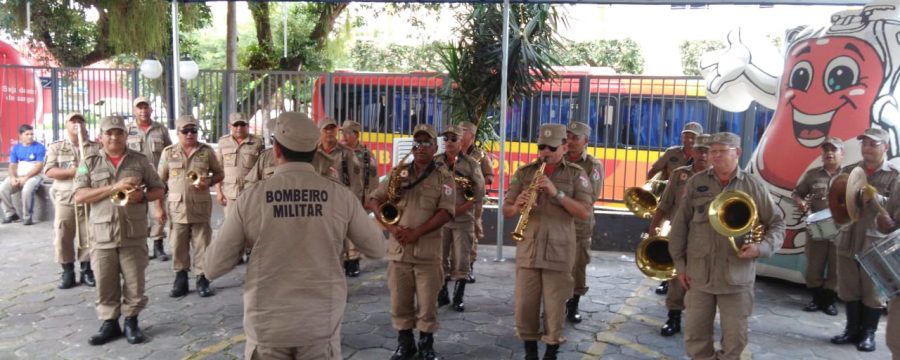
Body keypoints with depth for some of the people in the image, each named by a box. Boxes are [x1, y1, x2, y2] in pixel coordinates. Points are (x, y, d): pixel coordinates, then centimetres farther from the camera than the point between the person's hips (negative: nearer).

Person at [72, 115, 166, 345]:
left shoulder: (139, 160, 7)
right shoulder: (90, 163, 6)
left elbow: (159, 190, 10)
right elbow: (79, 196, -4)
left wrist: (142, 196, -11)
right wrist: (113, 188, -15)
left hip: (134, 234, 0)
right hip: (102, 235, 0)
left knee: (134, 282, 5)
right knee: (105, 283, 7)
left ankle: (131, 321, 21)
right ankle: (109, 323, 22)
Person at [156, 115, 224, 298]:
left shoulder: (207, 151, 3)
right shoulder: (168, 152, 4)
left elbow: (220, 173, 12)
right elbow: (160, 182, 7)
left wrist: (209, 181, -10)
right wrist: (159, 207, 2)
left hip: (201, 206, -1)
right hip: (177, 207, 1)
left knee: (201, 245, 3)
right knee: (178, 245, 7)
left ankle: (202, 279, 12)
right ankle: (180, 279, 19)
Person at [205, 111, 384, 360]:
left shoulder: (250, 198, -10)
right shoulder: (341, 196, -8)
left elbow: (214, 268, -4)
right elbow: (377, 249, 4)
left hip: (267, 325, 0)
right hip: (321, 325, 0)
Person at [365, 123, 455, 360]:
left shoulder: (444, 178, 2)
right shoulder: (398, 173, 8)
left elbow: (445, 212, -10)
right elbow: (372, 201, 5)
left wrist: (416, 233, -18)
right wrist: (390, 226, -11)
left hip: (428, 251, -2)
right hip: (398, 249, 2)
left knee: (427, 304, 4)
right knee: (399, 303, 10)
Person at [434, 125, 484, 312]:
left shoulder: (471, 164, -1)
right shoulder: (434, 162, 5)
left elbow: (479, 194, -3)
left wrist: (458, 209, -12)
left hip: (463, 219, -1)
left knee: (461, 261, 2)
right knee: (439, 259, 7)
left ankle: (458, 298, 14)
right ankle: (442, 294, 21)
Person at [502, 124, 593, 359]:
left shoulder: (576, 174, 2)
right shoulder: (524, 172, 8)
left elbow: (585, 213, -8)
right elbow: (506, 210, 6)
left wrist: (556, 192, -19)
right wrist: (517, 206, -17)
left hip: (559, 252, -2)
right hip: (527, 250, 2)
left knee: (555, 308, 4)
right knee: (525, 305, 6)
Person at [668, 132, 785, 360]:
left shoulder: (754, 186, 0)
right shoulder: (696, 183, 2)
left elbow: (777, 224, 5)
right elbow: (680, 224, 5)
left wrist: (761, 247, -13)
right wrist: (679, 263, 4)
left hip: (737, 275, -1)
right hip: (699, 273, 1)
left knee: (735, 337, 9)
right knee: (694, 335, 9)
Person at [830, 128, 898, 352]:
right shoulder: (849, 170, 8)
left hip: (876, 242, -3)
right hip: (847, 239, 3)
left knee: (872, 292, 6)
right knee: (849, 290, 11)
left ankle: (868, 333, 20)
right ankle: (852, 329, 25)